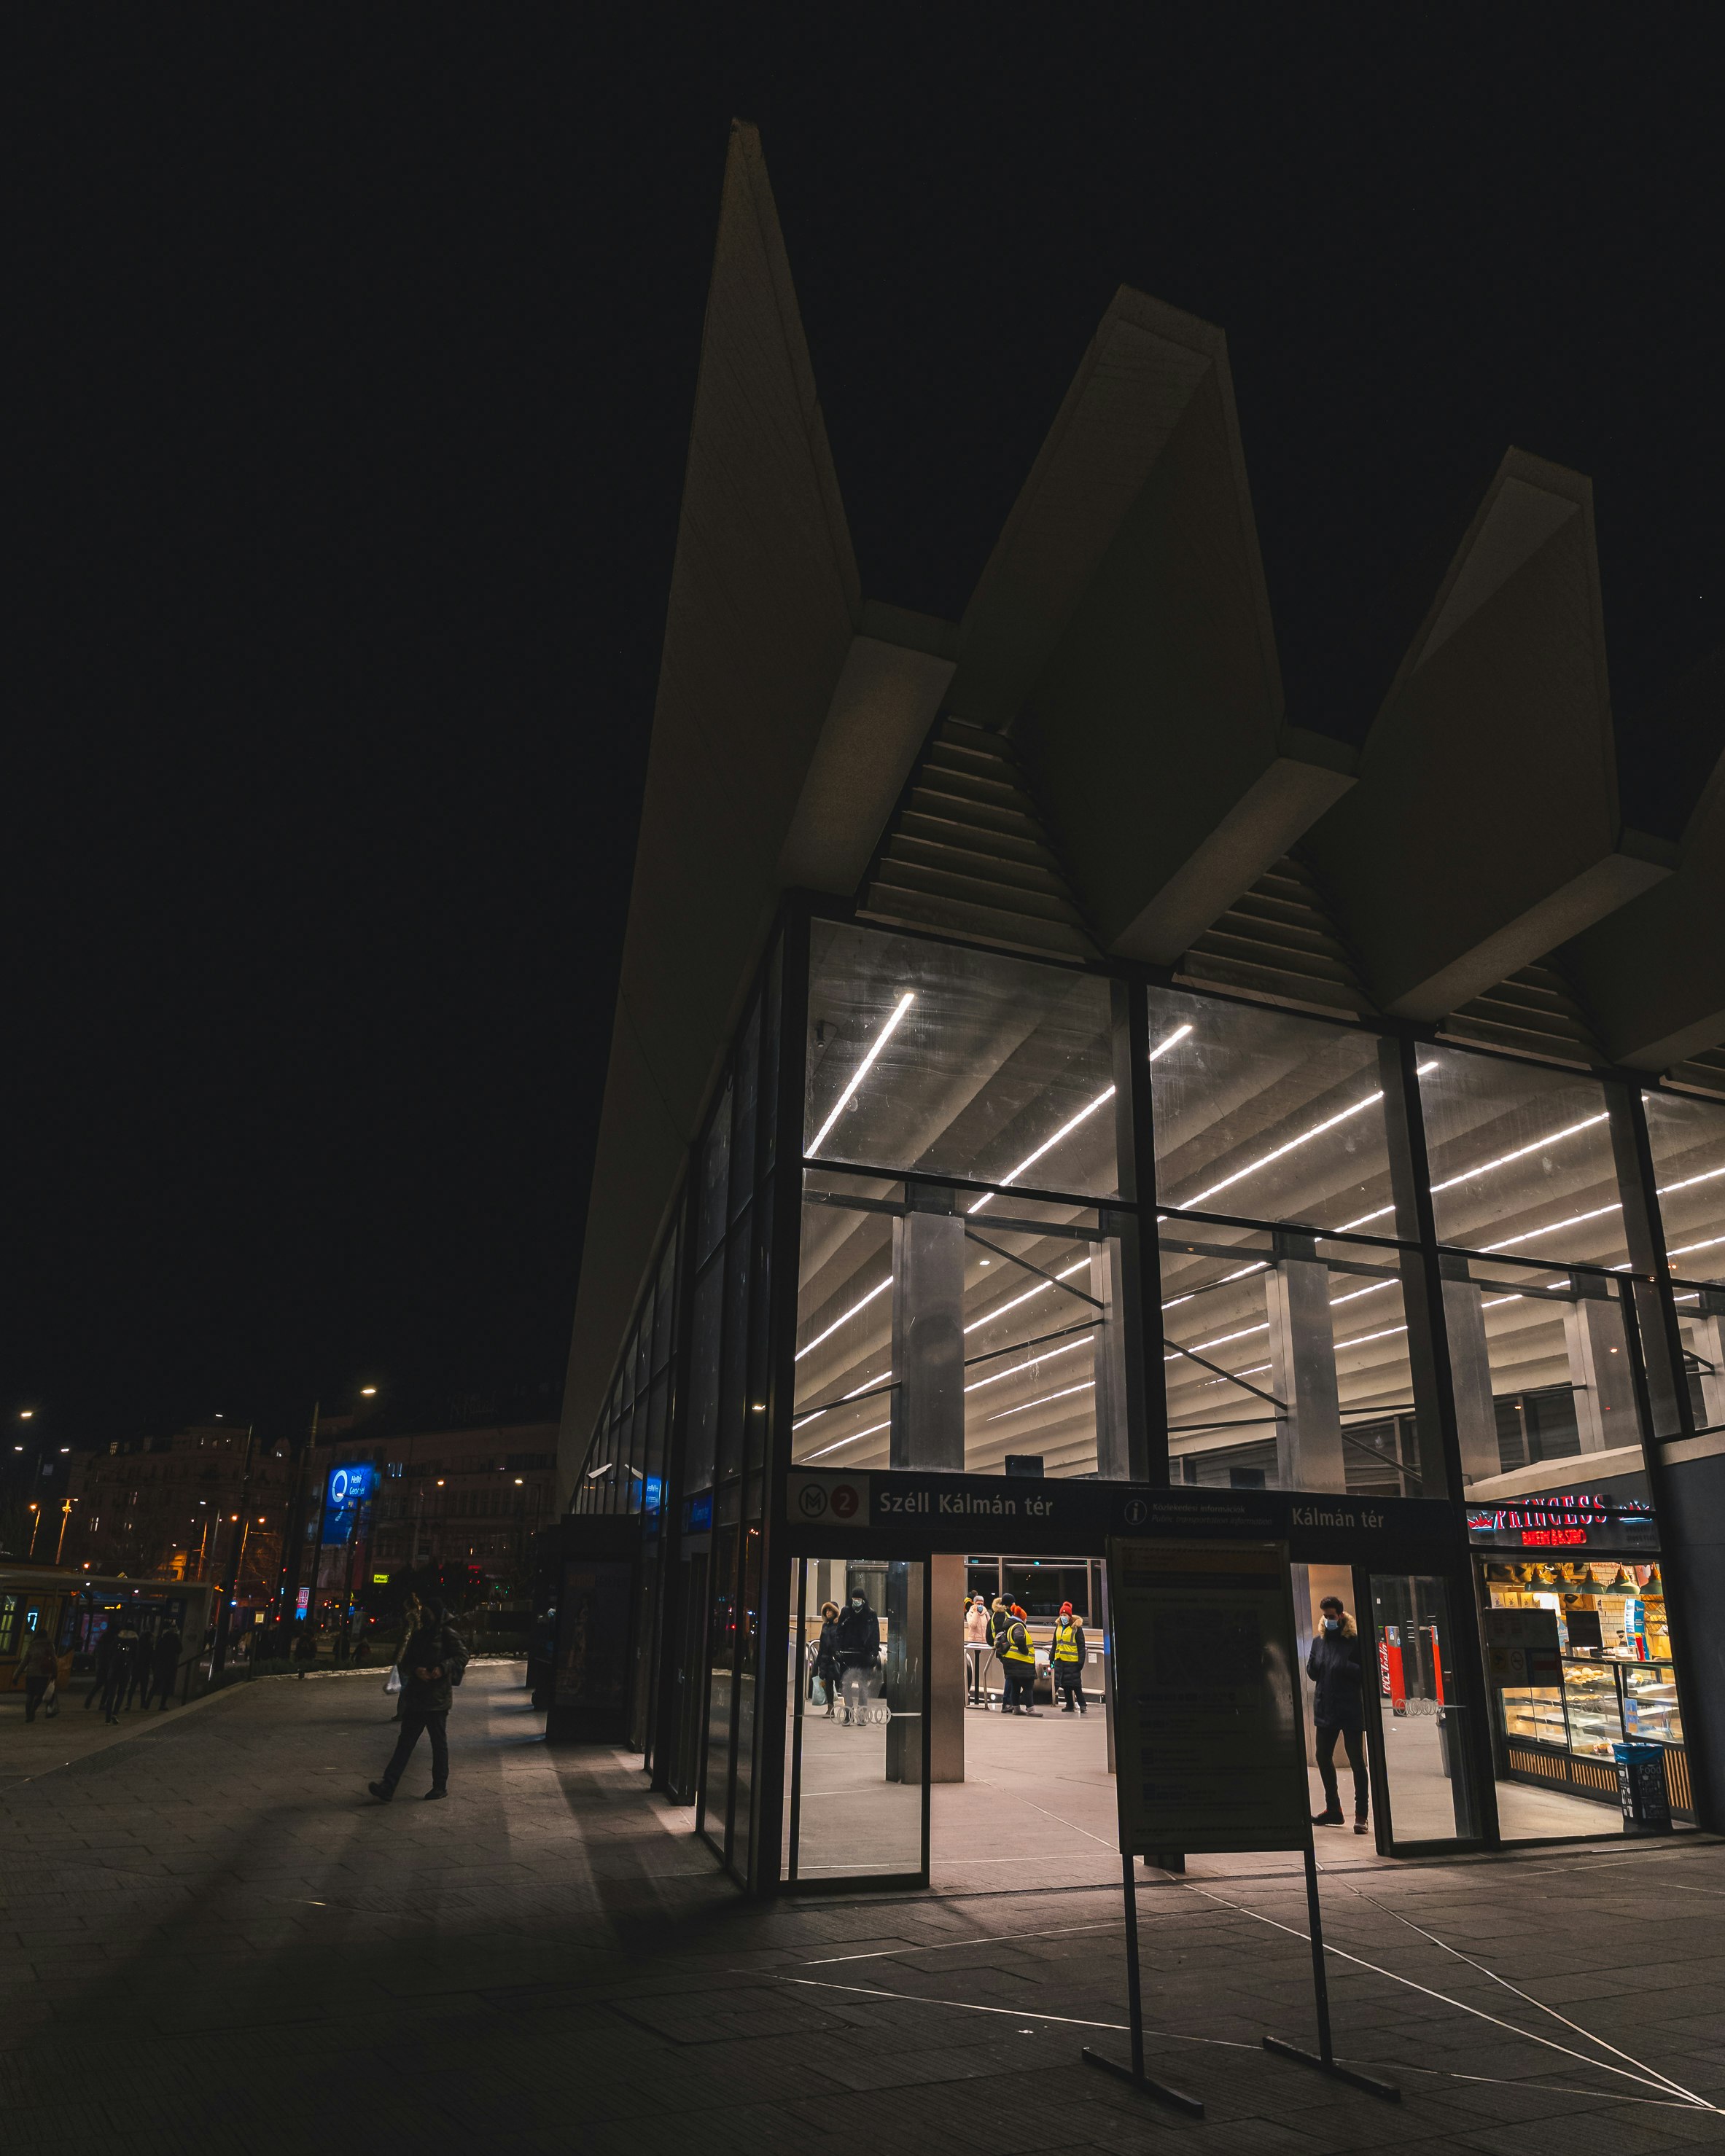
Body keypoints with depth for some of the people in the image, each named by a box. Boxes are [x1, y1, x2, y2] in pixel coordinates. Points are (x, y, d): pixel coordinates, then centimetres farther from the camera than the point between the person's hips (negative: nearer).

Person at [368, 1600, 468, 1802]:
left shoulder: (446, 1634, -6)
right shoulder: (419, 1635, 12)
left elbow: (462, 1656, -10)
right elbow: (406, 1663, 10)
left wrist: (443, 1668, -23)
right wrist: (416, 1670, -11)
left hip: (436, 1699, -6)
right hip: (415, 1697, 6)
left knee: (439, 1743, 5)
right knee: (405, 1742, 2)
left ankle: (440, 1786, 16)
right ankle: (387, 1787, -1)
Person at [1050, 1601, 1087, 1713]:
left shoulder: (1076, 1628, -6)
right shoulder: (1058, 1627, 13)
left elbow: (1081, 1646, -8)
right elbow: (1055, 1644, 18)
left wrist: (1081, 1661, -14)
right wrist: (1051, 1658, 14)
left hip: (1072, 1661, -6)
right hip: (1060, 1660, 6)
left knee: (1076, 1685, -3)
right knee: (1065, 1684, 9)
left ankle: (1082, 1705, 4)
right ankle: (1069, 1705, 18)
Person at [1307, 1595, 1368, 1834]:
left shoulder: (1355, 1641, -7)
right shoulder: (1319, 1641, 9)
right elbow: (1313, 1674, 9)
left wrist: (1345, 1667, -24)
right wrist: (1312, 1663, -11)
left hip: (1351, 1709, -6)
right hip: (1325, 1708, 6)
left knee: (1357, 1761, 0)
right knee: (1323, 1758, 12)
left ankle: (1361, 1815, 8)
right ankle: (1333, 1809, 26)